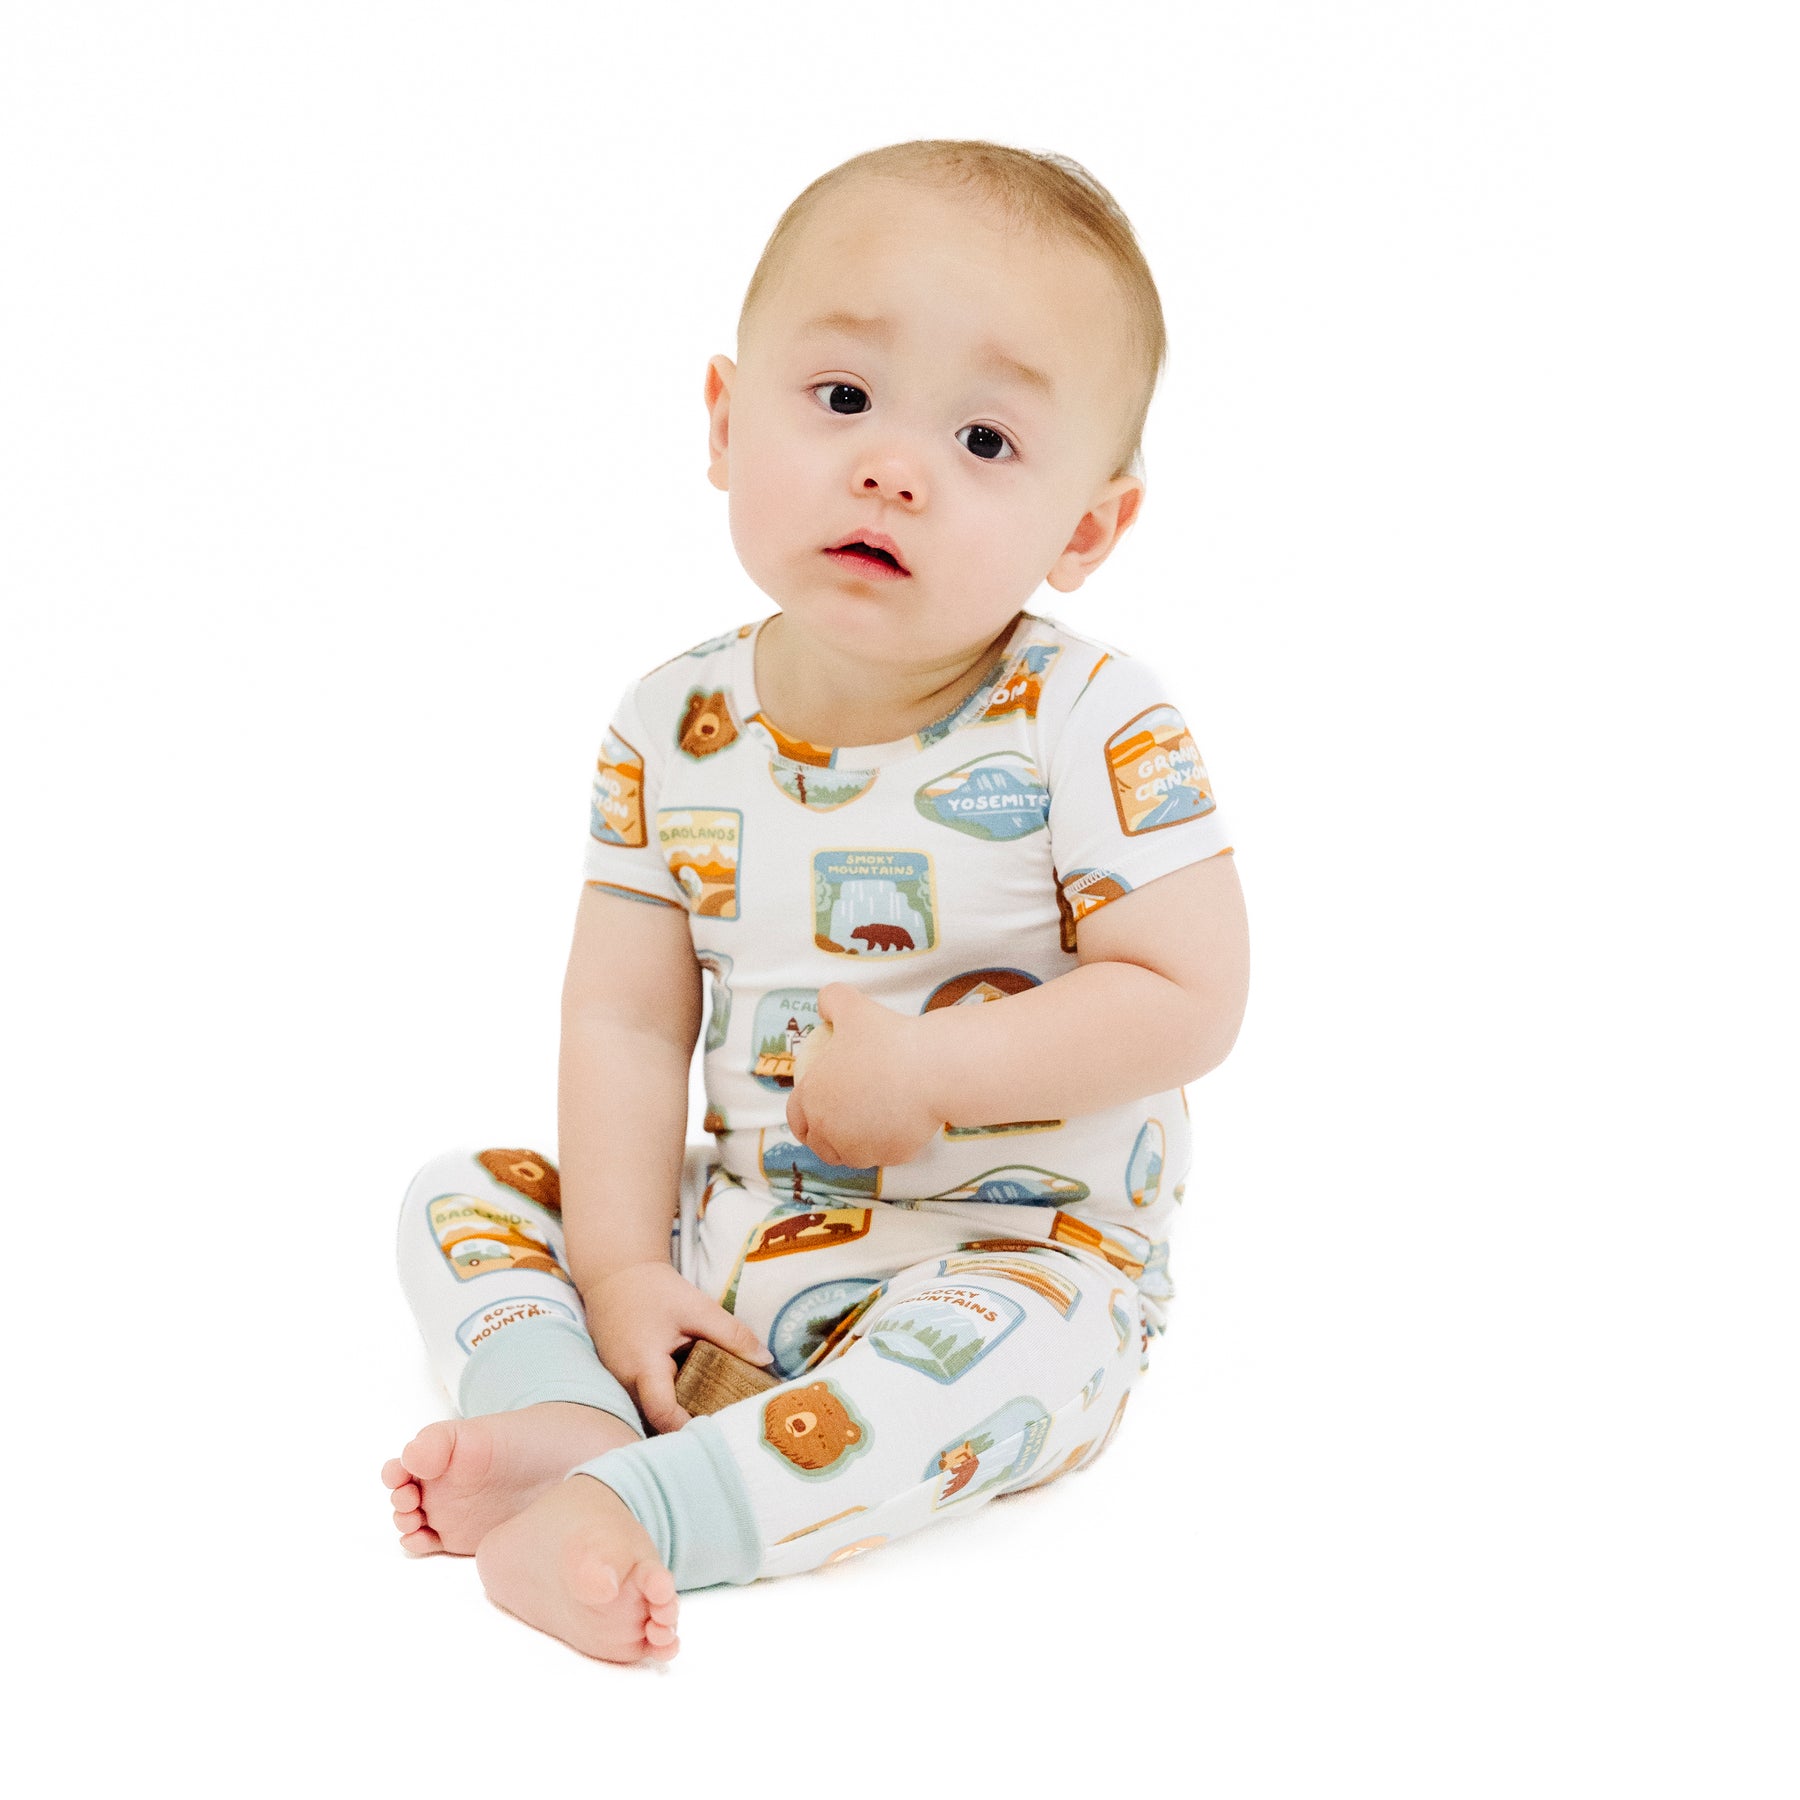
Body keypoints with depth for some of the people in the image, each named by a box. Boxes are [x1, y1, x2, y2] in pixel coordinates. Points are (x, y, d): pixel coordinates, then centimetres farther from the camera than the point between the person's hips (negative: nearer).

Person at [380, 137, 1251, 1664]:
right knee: (460, 1194, 2)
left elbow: (1191, 1000, -18)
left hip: (1016, 1246, -4)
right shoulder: (676, 731, -5)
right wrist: (619, 1267, -11)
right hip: (731, 1229, 5)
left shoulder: (1094, 726, -17)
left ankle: (631, 1508, -32)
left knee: (1018, 1341, -36)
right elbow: (628, 1017, -3)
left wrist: (928, 1070, -22)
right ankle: (567, 1413, -20)